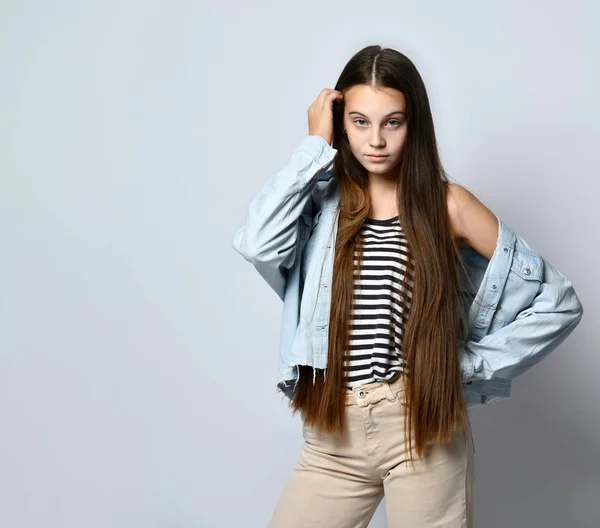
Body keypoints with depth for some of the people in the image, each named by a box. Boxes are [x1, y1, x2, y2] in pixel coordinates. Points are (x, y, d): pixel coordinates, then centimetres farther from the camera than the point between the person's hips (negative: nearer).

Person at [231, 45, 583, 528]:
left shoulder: (445, 204, -3)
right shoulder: (324, 201, 4)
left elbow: (558, 301, -3)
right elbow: (257, 243, -19)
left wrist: (472, 364, -4)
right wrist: (316, 147, -11)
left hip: (423, 428, -2)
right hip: (333, 432, 3)